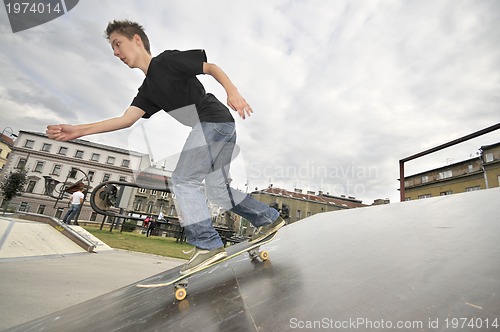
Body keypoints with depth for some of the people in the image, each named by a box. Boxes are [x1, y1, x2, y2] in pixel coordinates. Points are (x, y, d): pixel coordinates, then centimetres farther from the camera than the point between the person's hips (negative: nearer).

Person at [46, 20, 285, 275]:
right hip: (223, 127, 9)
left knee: (182, 180, -11)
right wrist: (79, 130, 3)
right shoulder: (147, 90, 22)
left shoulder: (167, 60, 2)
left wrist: (233, 92, -13)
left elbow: (211, 67, 1)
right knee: (216, 189, 11)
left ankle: (207, 244, -8)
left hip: (213, 119, -9)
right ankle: (269, 218, 23)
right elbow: (127, 119, 10)